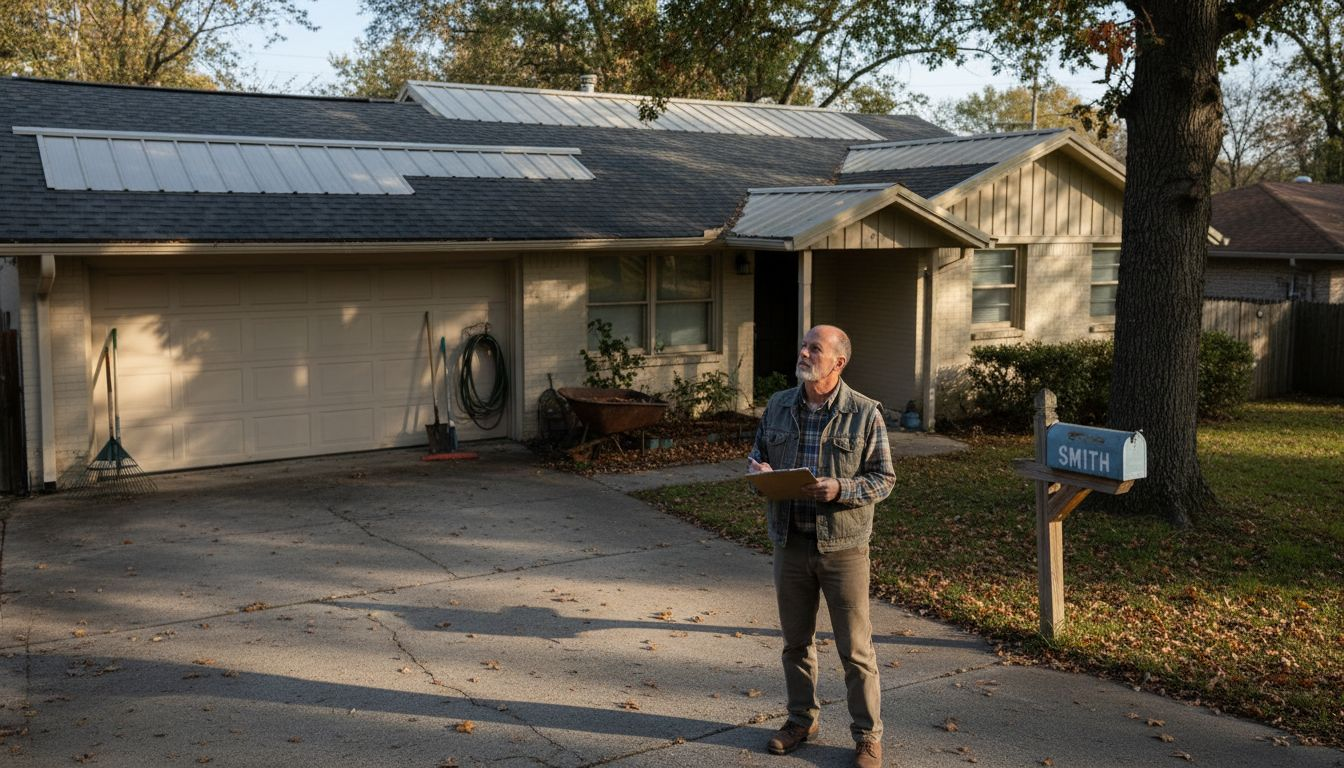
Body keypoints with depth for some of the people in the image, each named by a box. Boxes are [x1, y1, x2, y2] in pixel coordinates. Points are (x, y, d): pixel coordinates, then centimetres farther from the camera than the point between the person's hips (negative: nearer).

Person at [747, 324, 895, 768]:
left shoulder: (865, 413, -7)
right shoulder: (778, 407, 5)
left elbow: (883, 478, -6)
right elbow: (756, 456, 15)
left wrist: (840, 489, -22)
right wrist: (759, 471, -9)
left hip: (843, 545, -4)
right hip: (790, 542, 4)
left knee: (855, 648, 3)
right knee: (796, 641, 16)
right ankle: (802, 719, 33)